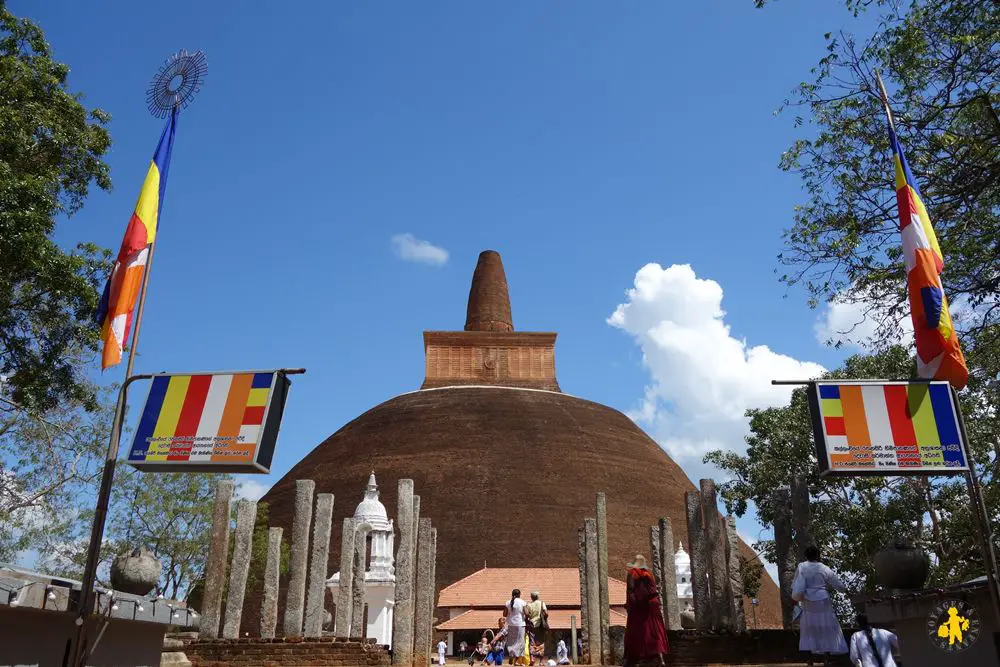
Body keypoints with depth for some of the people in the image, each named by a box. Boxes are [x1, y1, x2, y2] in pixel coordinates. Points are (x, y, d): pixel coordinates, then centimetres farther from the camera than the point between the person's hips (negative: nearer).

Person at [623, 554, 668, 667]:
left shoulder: (632, 573, 0)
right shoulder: (649, 573, 14)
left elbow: (630, 590, -10)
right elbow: (655, 591, 12)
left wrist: (628, 604, -11)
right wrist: (656, 605, 14)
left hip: (637, 607, -4)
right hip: (651, 606, 4)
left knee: (634, 632, 0)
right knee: (655, 631, 6)